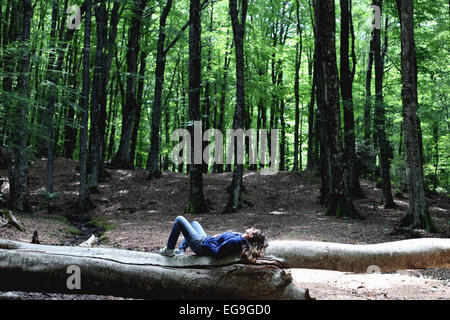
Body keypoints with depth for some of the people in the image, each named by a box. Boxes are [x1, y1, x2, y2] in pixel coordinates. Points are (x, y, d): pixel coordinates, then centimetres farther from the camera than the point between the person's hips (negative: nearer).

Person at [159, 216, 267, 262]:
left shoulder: (236, 241, -36)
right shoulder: (242, 238, -9)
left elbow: (216, 252, -35)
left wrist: (211, 239, -22)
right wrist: (220, 236, -3)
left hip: (201, 245, -9)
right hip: (205, 240, 9)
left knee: (179, 219, -1)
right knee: (194, 222, 33)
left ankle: (169, 250, 13)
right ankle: (180, 250, 33)